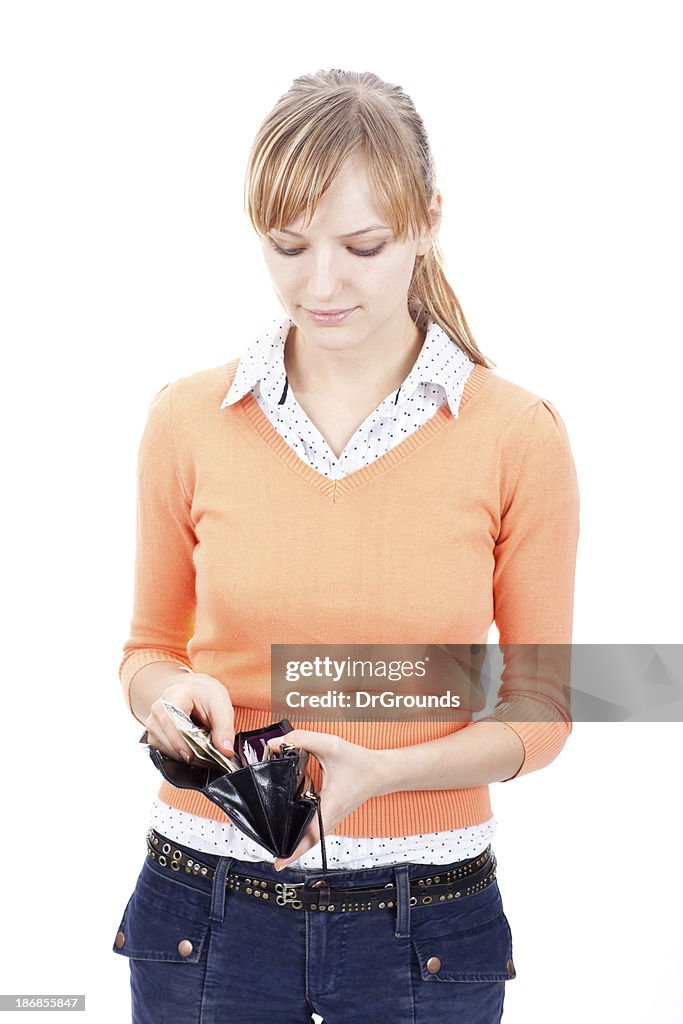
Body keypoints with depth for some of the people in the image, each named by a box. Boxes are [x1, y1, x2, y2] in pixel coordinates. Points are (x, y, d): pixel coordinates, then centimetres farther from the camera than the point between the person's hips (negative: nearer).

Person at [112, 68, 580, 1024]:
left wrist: (382, 771, -18)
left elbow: (540, 704, -2)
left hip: (427, 924, -1)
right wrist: (173, 693, -14)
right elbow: (151, 648, 8)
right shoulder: (187, 420, -4)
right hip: (204, 902, 2)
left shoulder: (519, 434, -8)